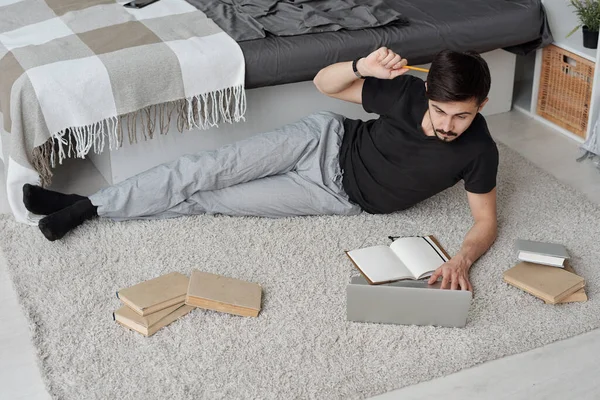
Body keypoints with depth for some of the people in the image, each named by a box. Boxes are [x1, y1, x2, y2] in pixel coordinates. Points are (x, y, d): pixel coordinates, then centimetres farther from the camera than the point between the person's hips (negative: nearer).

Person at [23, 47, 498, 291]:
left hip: (340, 196, 0)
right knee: (211, 170, -16)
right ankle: (85, 205, -6)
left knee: (214, 201, -7)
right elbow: (324, 83, -11)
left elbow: (486, 222, -12)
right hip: (329, 139, 1)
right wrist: (364, 66, -33)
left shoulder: (478, 151, -19)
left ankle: (92, 210, 4)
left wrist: (463, 258, -35)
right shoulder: (409, 92, -19)